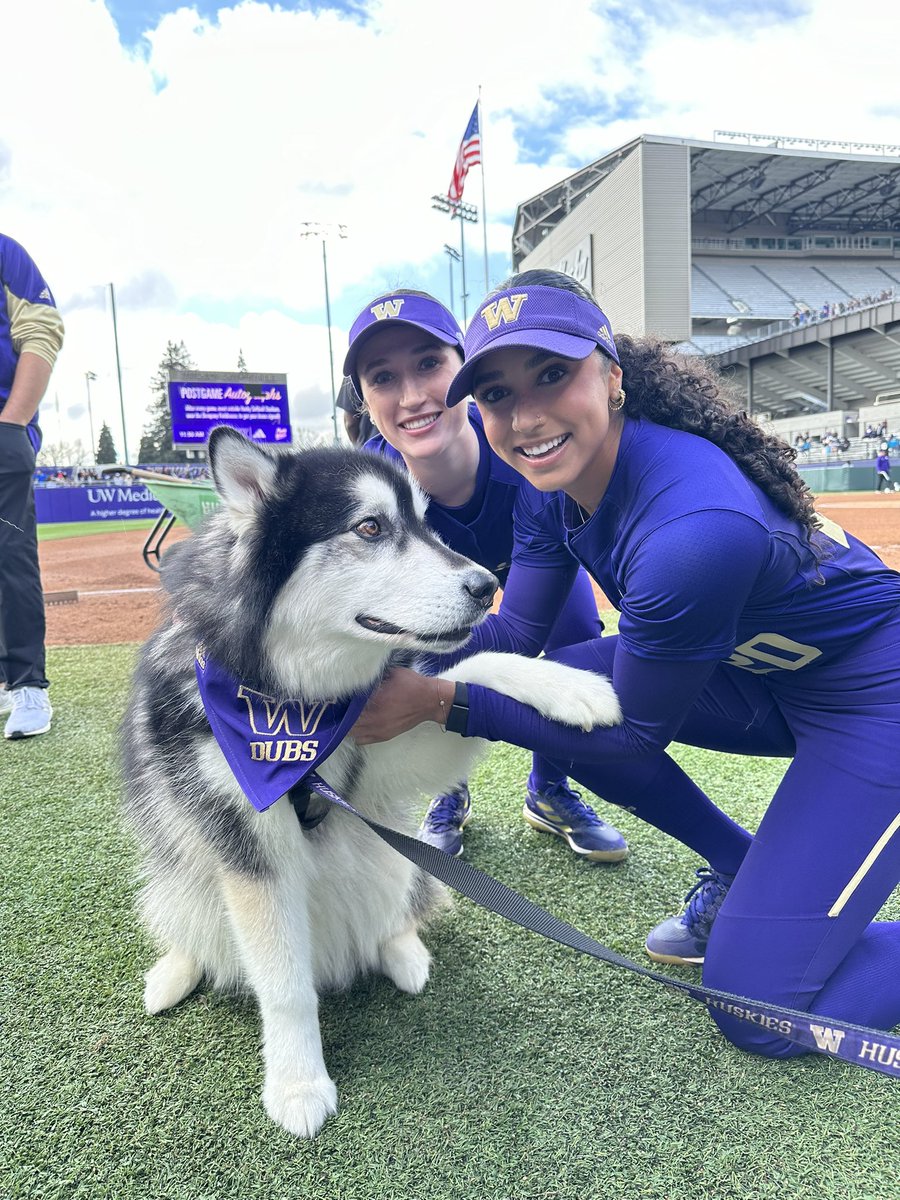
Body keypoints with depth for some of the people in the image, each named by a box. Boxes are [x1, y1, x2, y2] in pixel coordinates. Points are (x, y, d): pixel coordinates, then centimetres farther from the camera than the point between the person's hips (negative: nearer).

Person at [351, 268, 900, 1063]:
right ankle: (741, 871, 11)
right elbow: (516, 633, -3)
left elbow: (634, 734, -23)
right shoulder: (552, 484, -11)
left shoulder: (694, 526, -36)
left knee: (758, 1011, -11)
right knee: (549, 691, -6)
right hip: (759, 675, 8)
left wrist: (441, 704, -25)